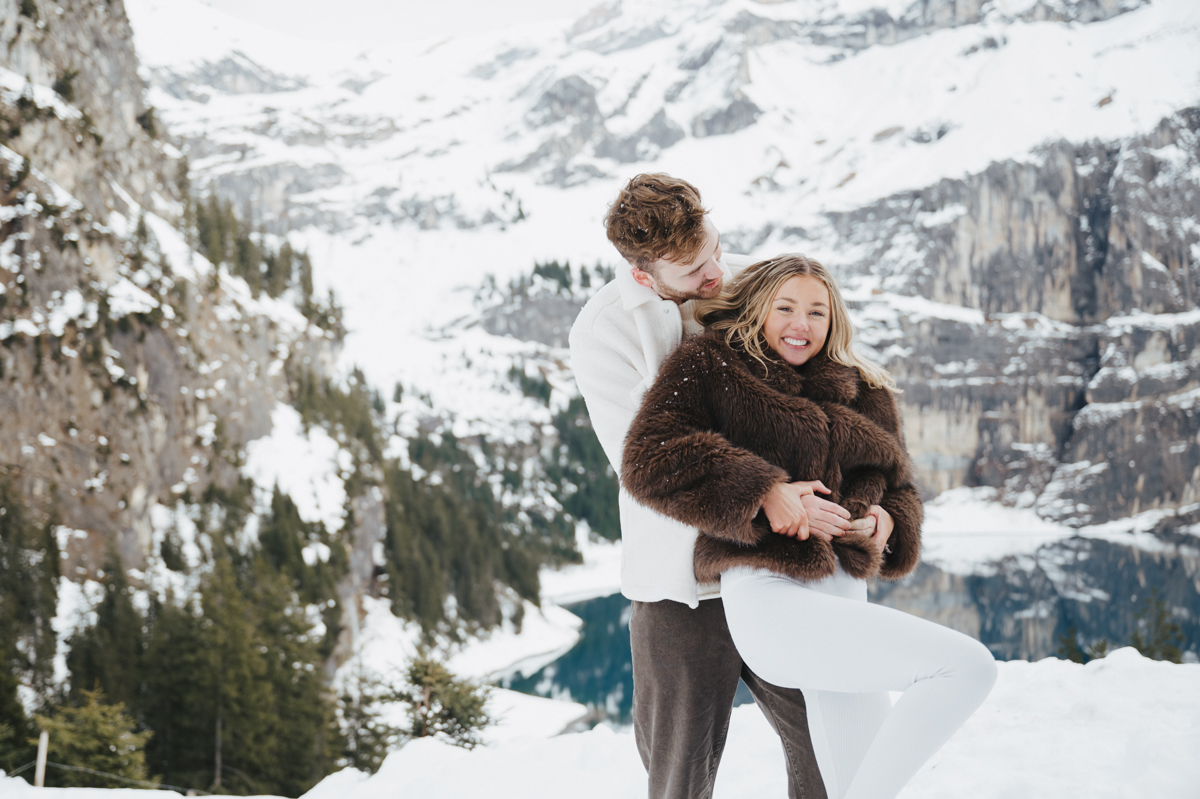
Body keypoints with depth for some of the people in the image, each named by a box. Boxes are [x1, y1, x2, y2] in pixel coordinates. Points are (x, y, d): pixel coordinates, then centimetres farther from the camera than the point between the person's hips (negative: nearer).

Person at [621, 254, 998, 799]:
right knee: (970, 665, -21)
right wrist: (760, 491, -17)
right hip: (770, 598, -7)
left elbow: (895, 483, 28)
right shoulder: (708, 366, 6)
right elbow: (647, 460, -7)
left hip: (845, 591, 7)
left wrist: (887, 523, 3)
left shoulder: (863, 395, 23)